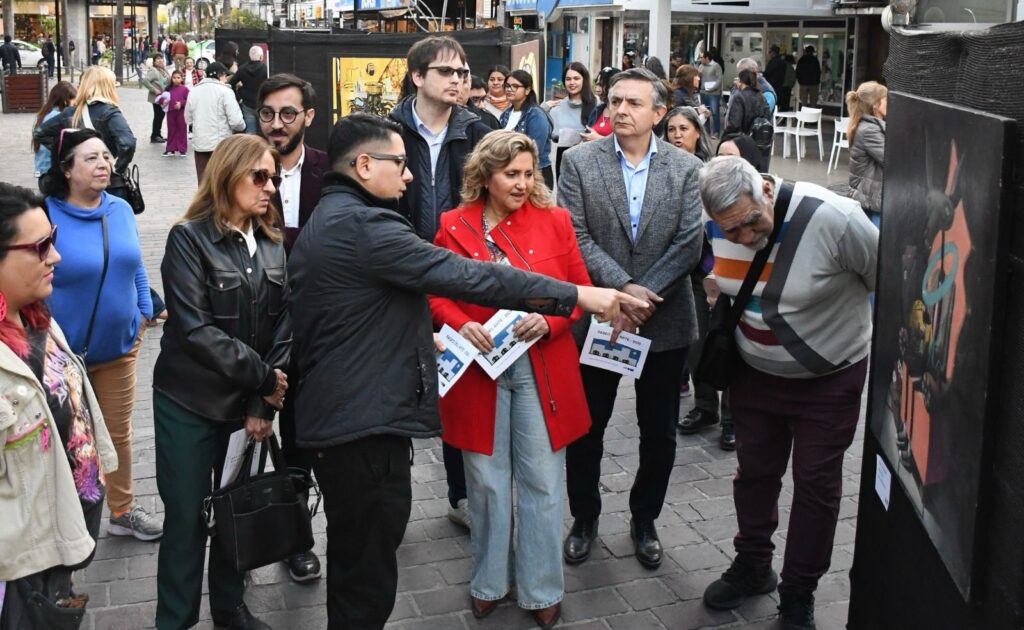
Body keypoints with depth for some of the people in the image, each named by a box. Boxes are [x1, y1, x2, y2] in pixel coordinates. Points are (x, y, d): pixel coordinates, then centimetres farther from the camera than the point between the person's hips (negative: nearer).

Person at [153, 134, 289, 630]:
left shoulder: (273, 244, 5)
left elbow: (284, 326, -1)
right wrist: (262, 377, -15)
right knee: (187, 517, 4)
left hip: (249, 403, 5)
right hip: (189, 403, -4)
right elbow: (193, 329, -17)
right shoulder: (189, 238, -10)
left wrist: (261, 404, -10)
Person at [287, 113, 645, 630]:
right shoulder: (363, 225, -19)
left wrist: (419, 339, 23)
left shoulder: (324, 223, 14)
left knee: (354, 559, 25)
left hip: (336, 413, 11)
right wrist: (576, 295, -21)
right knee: (368, 571, 3)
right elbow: (466, 276, -24)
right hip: (367, 420, -11)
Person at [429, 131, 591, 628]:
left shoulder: (554, 220, 1)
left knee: (542, 482, 6)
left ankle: (542, 589, 23)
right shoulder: (454, 225, 0)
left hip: (542, 368, 0)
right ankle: (489, 581, 30)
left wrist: (549, 321, -14)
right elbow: (437, 293, 6)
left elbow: (579, 289, 4)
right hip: (480, 367, 0)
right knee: (486, 481, 10)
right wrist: (460, 325, -13)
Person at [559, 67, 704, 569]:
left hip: (665, 321, 1)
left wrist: (643, 297, -18)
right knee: (586, 427, 11)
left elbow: (689, 244, -8)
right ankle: (584, 518, 32)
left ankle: (645, 519, 34)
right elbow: (576, 237, -10)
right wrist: (621, 288, -21)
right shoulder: (580, 161, -3)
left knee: (659, 432, 12)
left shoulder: (686, 168, -1)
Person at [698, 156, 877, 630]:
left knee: (816, 485, 7)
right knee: (754, 472, 17)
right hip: (754, 372, 4)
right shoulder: (718, 226, -13)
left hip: (828, 379, -4)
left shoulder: (833, 219, -28)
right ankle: (752, 567, 39)